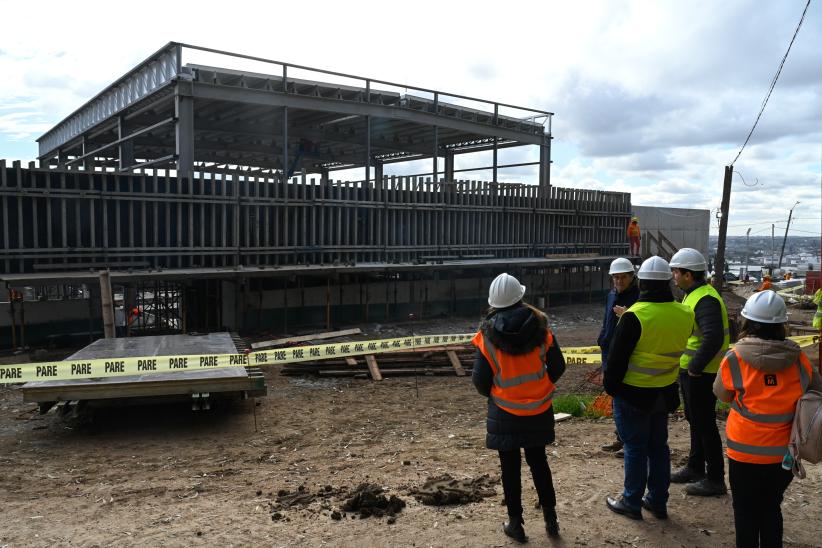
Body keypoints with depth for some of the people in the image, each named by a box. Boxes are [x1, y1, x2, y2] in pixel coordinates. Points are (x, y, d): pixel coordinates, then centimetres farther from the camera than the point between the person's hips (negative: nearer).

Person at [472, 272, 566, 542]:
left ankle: (515, 524, 23)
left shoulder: (487, 334, -15)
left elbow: (480, 380, -11)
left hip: (505, 413, -2)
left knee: (510, 468, 12)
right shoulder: (540, 327, -9)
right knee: (538, 462, 20)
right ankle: (550, 518, 29)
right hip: (538, 410, 3)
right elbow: (558, 367, -2)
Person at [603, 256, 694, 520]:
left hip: (633, 394, -5)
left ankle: (632, 502, 20)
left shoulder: (635, 316, -22)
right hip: (665, 392, 5)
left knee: (635, 447, 7)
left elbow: (617, 357, -17)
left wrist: (611, 386, -4)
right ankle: (658, 501, 29)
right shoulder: (684, 314, -5)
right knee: (659, 446, 18)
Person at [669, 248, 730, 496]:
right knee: (695, 420, 20)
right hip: (689, 370, 10)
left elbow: (713, 338, -32)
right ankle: (695, 468, 34)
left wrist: (695, 367, -24)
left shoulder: (706, 299, -22)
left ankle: (715, 479, 13)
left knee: (704, 423, 1)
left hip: (700, 373, -10)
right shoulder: (692, 296, 11)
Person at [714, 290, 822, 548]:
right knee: (771, 509, 22)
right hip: (783, 452, 3)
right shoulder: (799, 359, -9)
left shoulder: (734, 359, -17)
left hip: (745, 452, -3)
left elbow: (722, 394, -1)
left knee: (746, 512, 13)